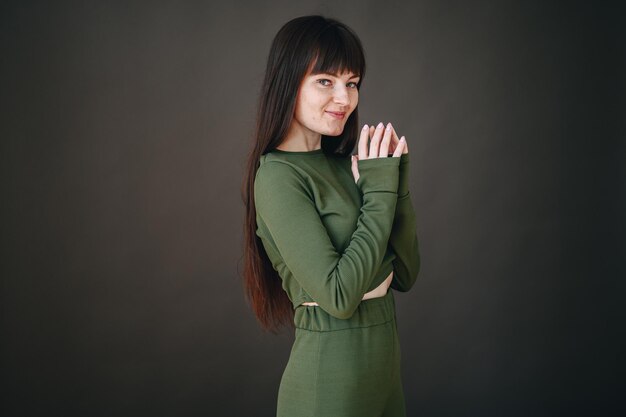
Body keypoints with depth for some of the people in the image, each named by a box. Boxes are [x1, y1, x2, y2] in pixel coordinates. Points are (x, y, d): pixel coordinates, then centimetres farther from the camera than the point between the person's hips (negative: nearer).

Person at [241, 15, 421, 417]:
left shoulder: (344, 165, 5)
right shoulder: (277, 176, -16)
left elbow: (405, 274, 2)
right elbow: (339, 296, -22)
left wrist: (397, 181, -8)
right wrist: (380, 192, -15)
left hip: (384, 360, 7)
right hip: (330, 371, -7)